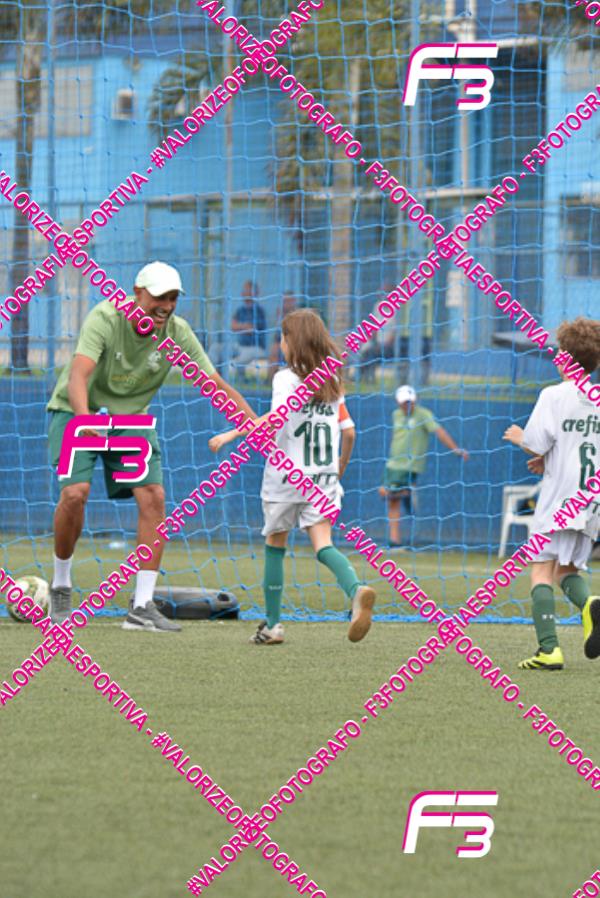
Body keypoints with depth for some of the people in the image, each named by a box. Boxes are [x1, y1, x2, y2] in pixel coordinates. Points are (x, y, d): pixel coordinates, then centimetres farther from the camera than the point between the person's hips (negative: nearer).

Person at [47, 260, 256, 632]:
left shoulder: (177, 332, -13)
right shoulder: (105, 319, -26)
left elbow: (218, 385, -10)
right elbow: (79, 374, -39)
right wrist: (84, 419, -58)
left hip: (130, 418, 4)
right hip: (77, 411, -4)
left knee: (153, 498, -12)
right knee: (75, 493, -22)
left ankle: (142, 608, -7)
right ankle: (61, 587, 2)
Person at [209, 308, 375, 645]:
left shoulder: (287, 378, -8)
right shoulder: (332, 383, 10)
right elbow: (349, 431, 11)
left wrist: (231, 434, -26)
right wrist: (341, 466, 28)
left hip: (286, 477, -4)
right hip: (323, 478, 4)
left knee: (275, 544, 13)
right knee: (323, 544, -7)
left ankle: (273, 624, 17)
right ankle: (357, 591, -37)